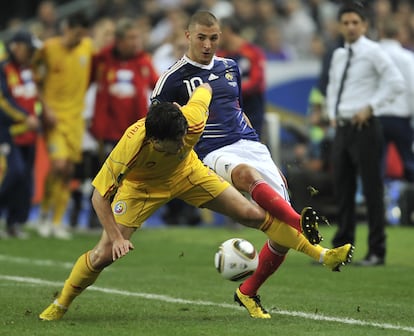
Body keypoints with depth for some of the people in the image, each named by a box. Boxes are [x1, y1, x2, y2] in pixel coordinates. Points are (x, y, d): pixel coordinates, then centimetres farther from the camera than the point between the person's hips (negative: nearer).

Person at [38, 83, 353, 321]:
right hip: (143, 186, -3)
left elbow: (205, 89, -11)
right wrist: (116, 237, -34)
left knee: (253, 214, -4)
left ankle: (321, 254, 9)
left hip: (187, 172, 3)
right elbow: (99, 196, -31)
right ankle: (59, 306, 11)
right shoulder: (130, 147, -42)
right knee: (104, 254, -13)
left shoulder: (193, 120, -36)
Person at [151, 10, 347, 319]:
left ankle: (248, 293, 14)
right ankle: (304, 225, -64)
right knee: (247, 175, -42)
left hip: (250, 145, 6)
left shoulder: (230, 67, 19)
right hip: (214, 154, -6)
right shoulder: (174, 78, 3)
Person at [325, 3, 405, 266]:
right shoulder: (339, 56, 14)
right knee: (343, 190, 10)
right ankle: (341, 249, 17)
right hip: (342, 127, 7)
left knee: (372, 190, -3)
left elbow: (396, 83, -15)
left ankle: (377, 252, 2)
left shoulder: (372, 52, -7)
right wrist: (332, 113, 14)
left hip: (364, 127, -7)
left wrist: (370, 107, -16)